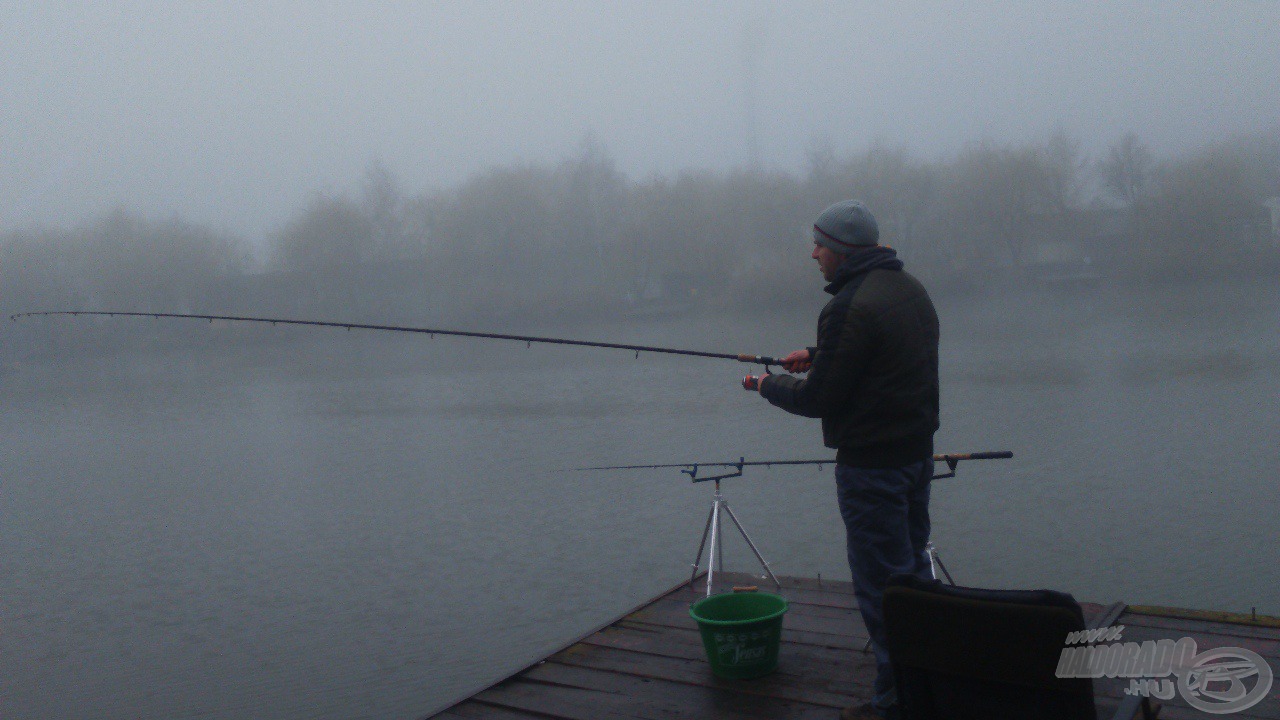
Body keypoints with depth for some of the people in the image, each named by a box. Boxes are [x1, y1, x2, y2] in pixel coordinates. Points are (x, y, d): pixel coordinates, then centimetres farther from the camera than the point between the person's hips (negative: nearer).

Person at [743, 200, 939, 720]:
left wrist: (768, 386, -1)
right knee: (912, 564, 21)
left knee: (880, 582, 0)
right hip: (918, 450, 10)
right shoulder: (911, 288, 9)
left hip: (872, 462, -10)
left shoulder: (850, 307, -22)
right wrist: (816, 355, 18)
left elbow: (818, 400, -18)